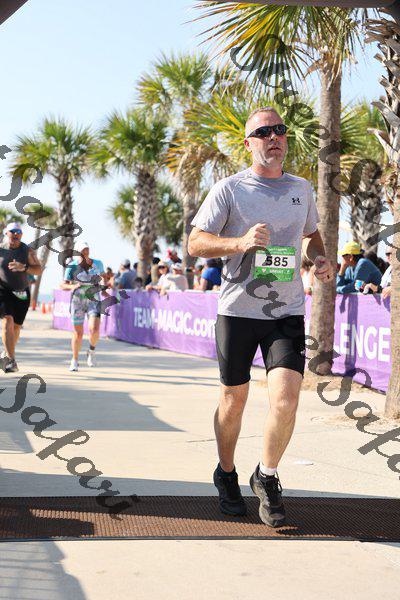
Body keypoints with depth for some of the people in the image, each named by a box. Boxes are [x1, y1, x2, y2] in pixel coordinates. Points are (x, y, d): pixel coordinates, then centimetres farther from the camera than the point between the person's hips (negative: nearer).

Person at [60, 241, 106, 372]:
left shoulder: (97, 263, 2)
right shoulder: (72, 266, -6)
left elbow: (103, 276, 21)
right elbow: (63, 285, -8)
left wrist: (104, 282, 3)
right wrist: (73, 286, -27)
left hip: (93, 300, 1)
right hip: (77, 301, -1)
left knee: (94, 329, -20)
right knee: (78, 334, 2)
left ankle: (92, 351, 11)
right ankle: (74, 361, 22)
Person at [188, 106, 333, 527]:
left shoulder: (301, 189, 11)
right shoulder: (229, 189, -2)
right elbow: (196, 243, -8)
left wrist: (320, 260, 6)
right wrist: (241, 243, -25)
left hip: (287, 311, 2)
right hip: (237, 310, -2)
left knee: (286, 400, -14)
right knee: (233, 400, 10)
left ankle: (267, 477, 10)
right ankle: (226, 476, 34)